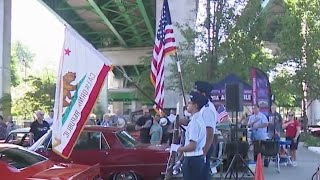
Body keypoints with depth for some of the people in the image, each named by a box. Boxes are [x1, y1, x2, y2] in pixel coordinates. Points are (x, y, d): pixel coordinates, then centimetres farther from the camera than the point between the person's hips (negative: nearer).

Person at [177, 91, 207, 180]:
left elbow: (192, 145, -23)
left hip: (192, 159, -10)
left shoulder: (194, 121, -18)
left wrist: (180, 149, -8)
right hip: (199, 158, 10)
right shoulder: (199, 119, 11)